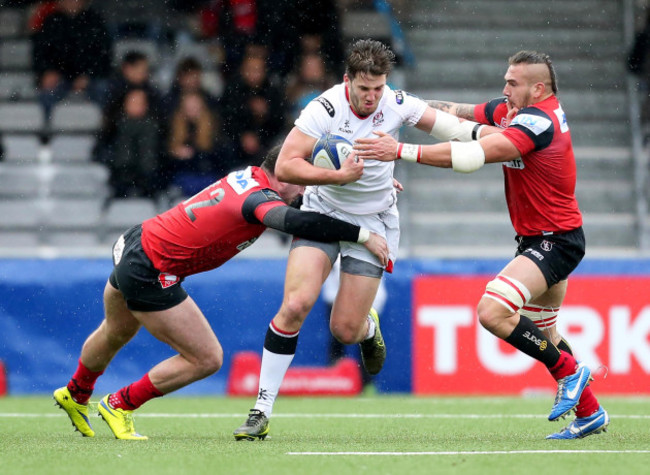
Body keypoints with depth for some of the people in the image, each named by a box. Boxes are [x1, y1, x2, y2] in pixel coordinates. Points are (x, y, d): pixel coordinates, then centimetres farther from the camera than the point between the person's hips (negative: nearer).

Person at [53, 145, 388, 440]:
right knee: (207, 359, -3)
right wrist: (362, 235, -41)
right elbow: (298, 223, -45)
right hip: (148, 276, -10)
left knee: (115, 335, 35)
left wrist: (338, 177, 9)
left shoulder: (250, 176, -1)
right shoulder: (259, 198, -26)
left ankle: (75, 394, 61)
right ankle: (119, 405, 12)